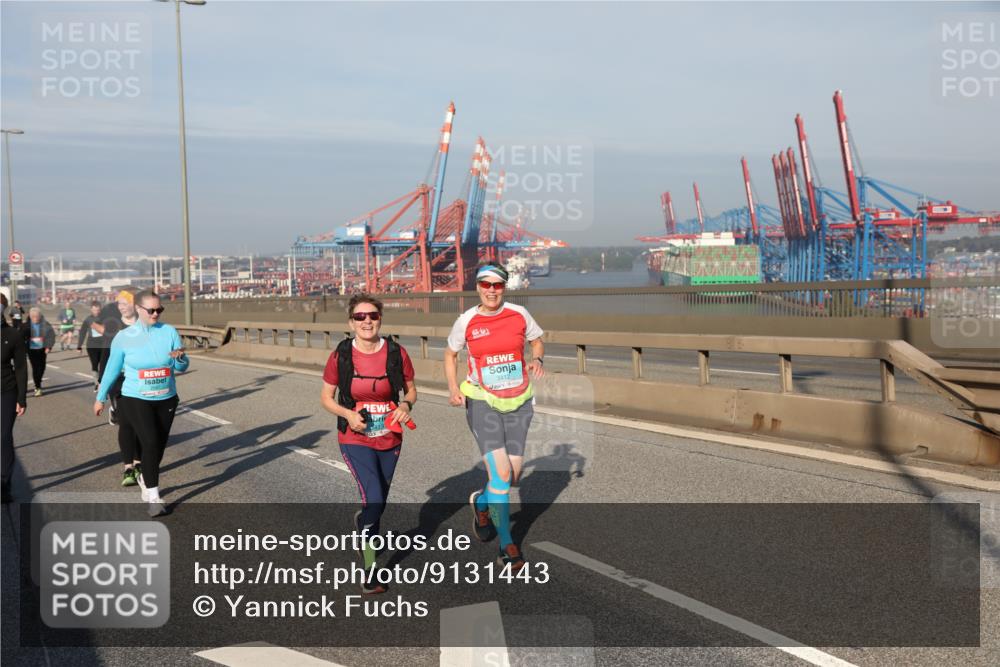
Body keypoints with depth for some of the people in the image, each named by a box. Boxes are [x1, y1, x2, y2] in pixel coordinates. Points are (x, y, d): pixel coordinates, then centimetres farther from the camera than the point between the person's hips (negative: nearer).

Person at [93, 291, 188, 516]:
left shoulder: (169, 332, -3)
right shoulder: (124, 337, -6)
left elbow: (182, 368, -2)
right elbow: (112, 369, 4)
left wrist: (180, 358, -25)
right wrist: (100, 398, 11)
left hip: (166, 399, 3)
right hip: (136, 400, -3)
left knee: (159, 445, 13)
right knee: (150, 443, -17)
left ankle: (145, 479, 41)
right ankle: (153, 498, -9)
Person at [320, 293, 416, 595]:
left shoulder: (396, 353, -8)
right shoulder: (340, 356, -10)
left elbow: (411, 391, 6)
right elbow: (326, 397, 0)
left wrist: (406, 405, -16)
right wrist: (347, 413, -18)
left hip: (390, 439, 3)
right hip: (355, 440, -3)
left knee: (378, 502, 19)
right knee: (374, 499, -17)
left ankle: (362, 521, 56)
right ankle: (370, 574, -2)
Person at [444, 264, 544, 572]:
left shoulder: (519, 314, -3)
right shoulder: (466, 321, -6)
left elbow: (537, 341, 14)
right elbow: (450, 354, 10)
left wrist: (537, 359, -9)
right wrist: (453, 387, -5)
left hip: (518, 402, 3)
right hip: (482, 402, -3)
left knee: (513, 474, 5)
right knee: (501, 474, -14)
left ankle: (481, 502, 40)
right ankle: (507, 545, 3)